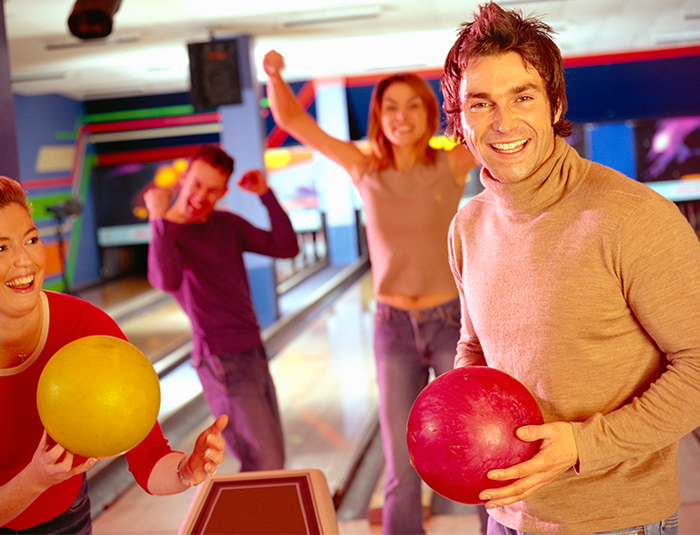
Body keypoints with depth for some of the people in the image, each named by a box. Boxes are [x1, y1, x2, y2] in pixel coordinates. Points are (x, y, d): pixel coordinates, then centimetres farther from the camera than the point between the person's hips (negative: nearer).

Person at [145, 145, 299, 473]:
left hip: (253, 352, 8)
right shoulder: (166, 233, -9)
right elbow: (167, 281, -31)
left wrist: (266, 195, -3)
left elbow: (286, 248, 3)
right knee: (265, 467, -11)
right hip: (222, 361, -8)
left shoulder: (227, 224, 11)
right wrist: (158, 218, -29)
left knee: (271, 461, 13)